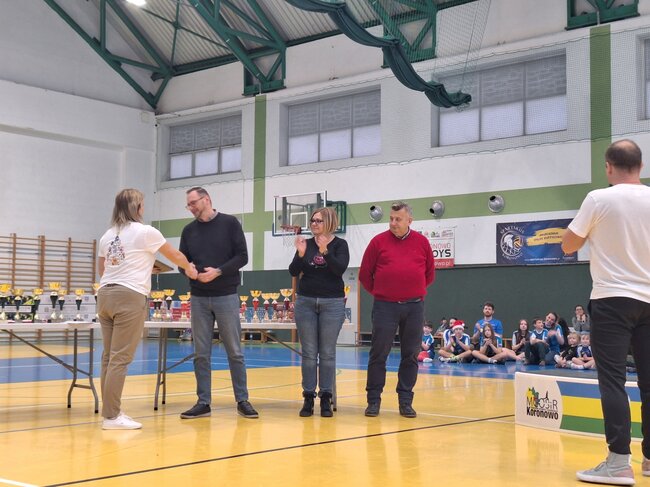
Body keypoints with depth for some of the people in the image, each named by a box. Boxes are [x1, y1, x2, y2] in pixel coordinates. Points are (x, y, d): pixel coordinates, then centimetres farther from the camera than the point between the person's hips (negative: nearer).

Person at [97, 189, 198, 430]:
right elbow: (175, 255, 10)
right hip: (129, 297, -7)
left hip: (105, 295, 7)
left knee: (109, 357, 9)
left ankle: (110, 411, 14)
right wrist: (189, 268, 31)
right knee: (120, 359, -6)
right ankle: (111, 416, -5)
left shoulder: (107, 236, 16)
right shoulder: (145, 232, -2)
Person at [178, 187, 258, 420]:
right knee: (201, 354, 5)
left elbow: (242, 256, -5)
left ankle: (242, 400, 11)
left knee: (234, 352, 2)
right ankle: (203, 403, 11)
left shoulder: (229, 223, -1)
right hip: (199, 298, 3)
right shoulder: (189, 230, 10)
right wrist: (190, 271, -13)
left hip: (226, 297, -3)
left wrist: (218, 272, -18)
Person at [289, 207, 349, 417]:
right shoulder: (306, 243, 5)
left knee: (327, 353, 2)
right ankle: (308, 398, 8)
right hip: (305, 302, 2)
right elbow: (293, 271, -1)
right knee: (309, 353, 4)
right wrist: (300, 254, -19)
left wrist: (325, 251, -28)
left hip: (332, 303, -2)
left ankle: (326, 398, 8)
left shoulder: (340, 244, -2)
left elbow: (340, 269, -16)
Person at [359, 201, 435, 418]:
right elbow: (365, 274, 5)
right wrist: (379, 292, 9)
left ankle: (405, 401, 15)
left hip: (414, 307, 2)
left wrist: (415, 291, 13)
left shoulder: (422, 242, 6)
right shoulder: (378, 241, 0)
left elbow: (430, 273, 16)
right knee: (378, 354, 1)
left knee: (410, 356, 6)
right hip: (385, 306, -2)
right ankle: (373, 400, 10)